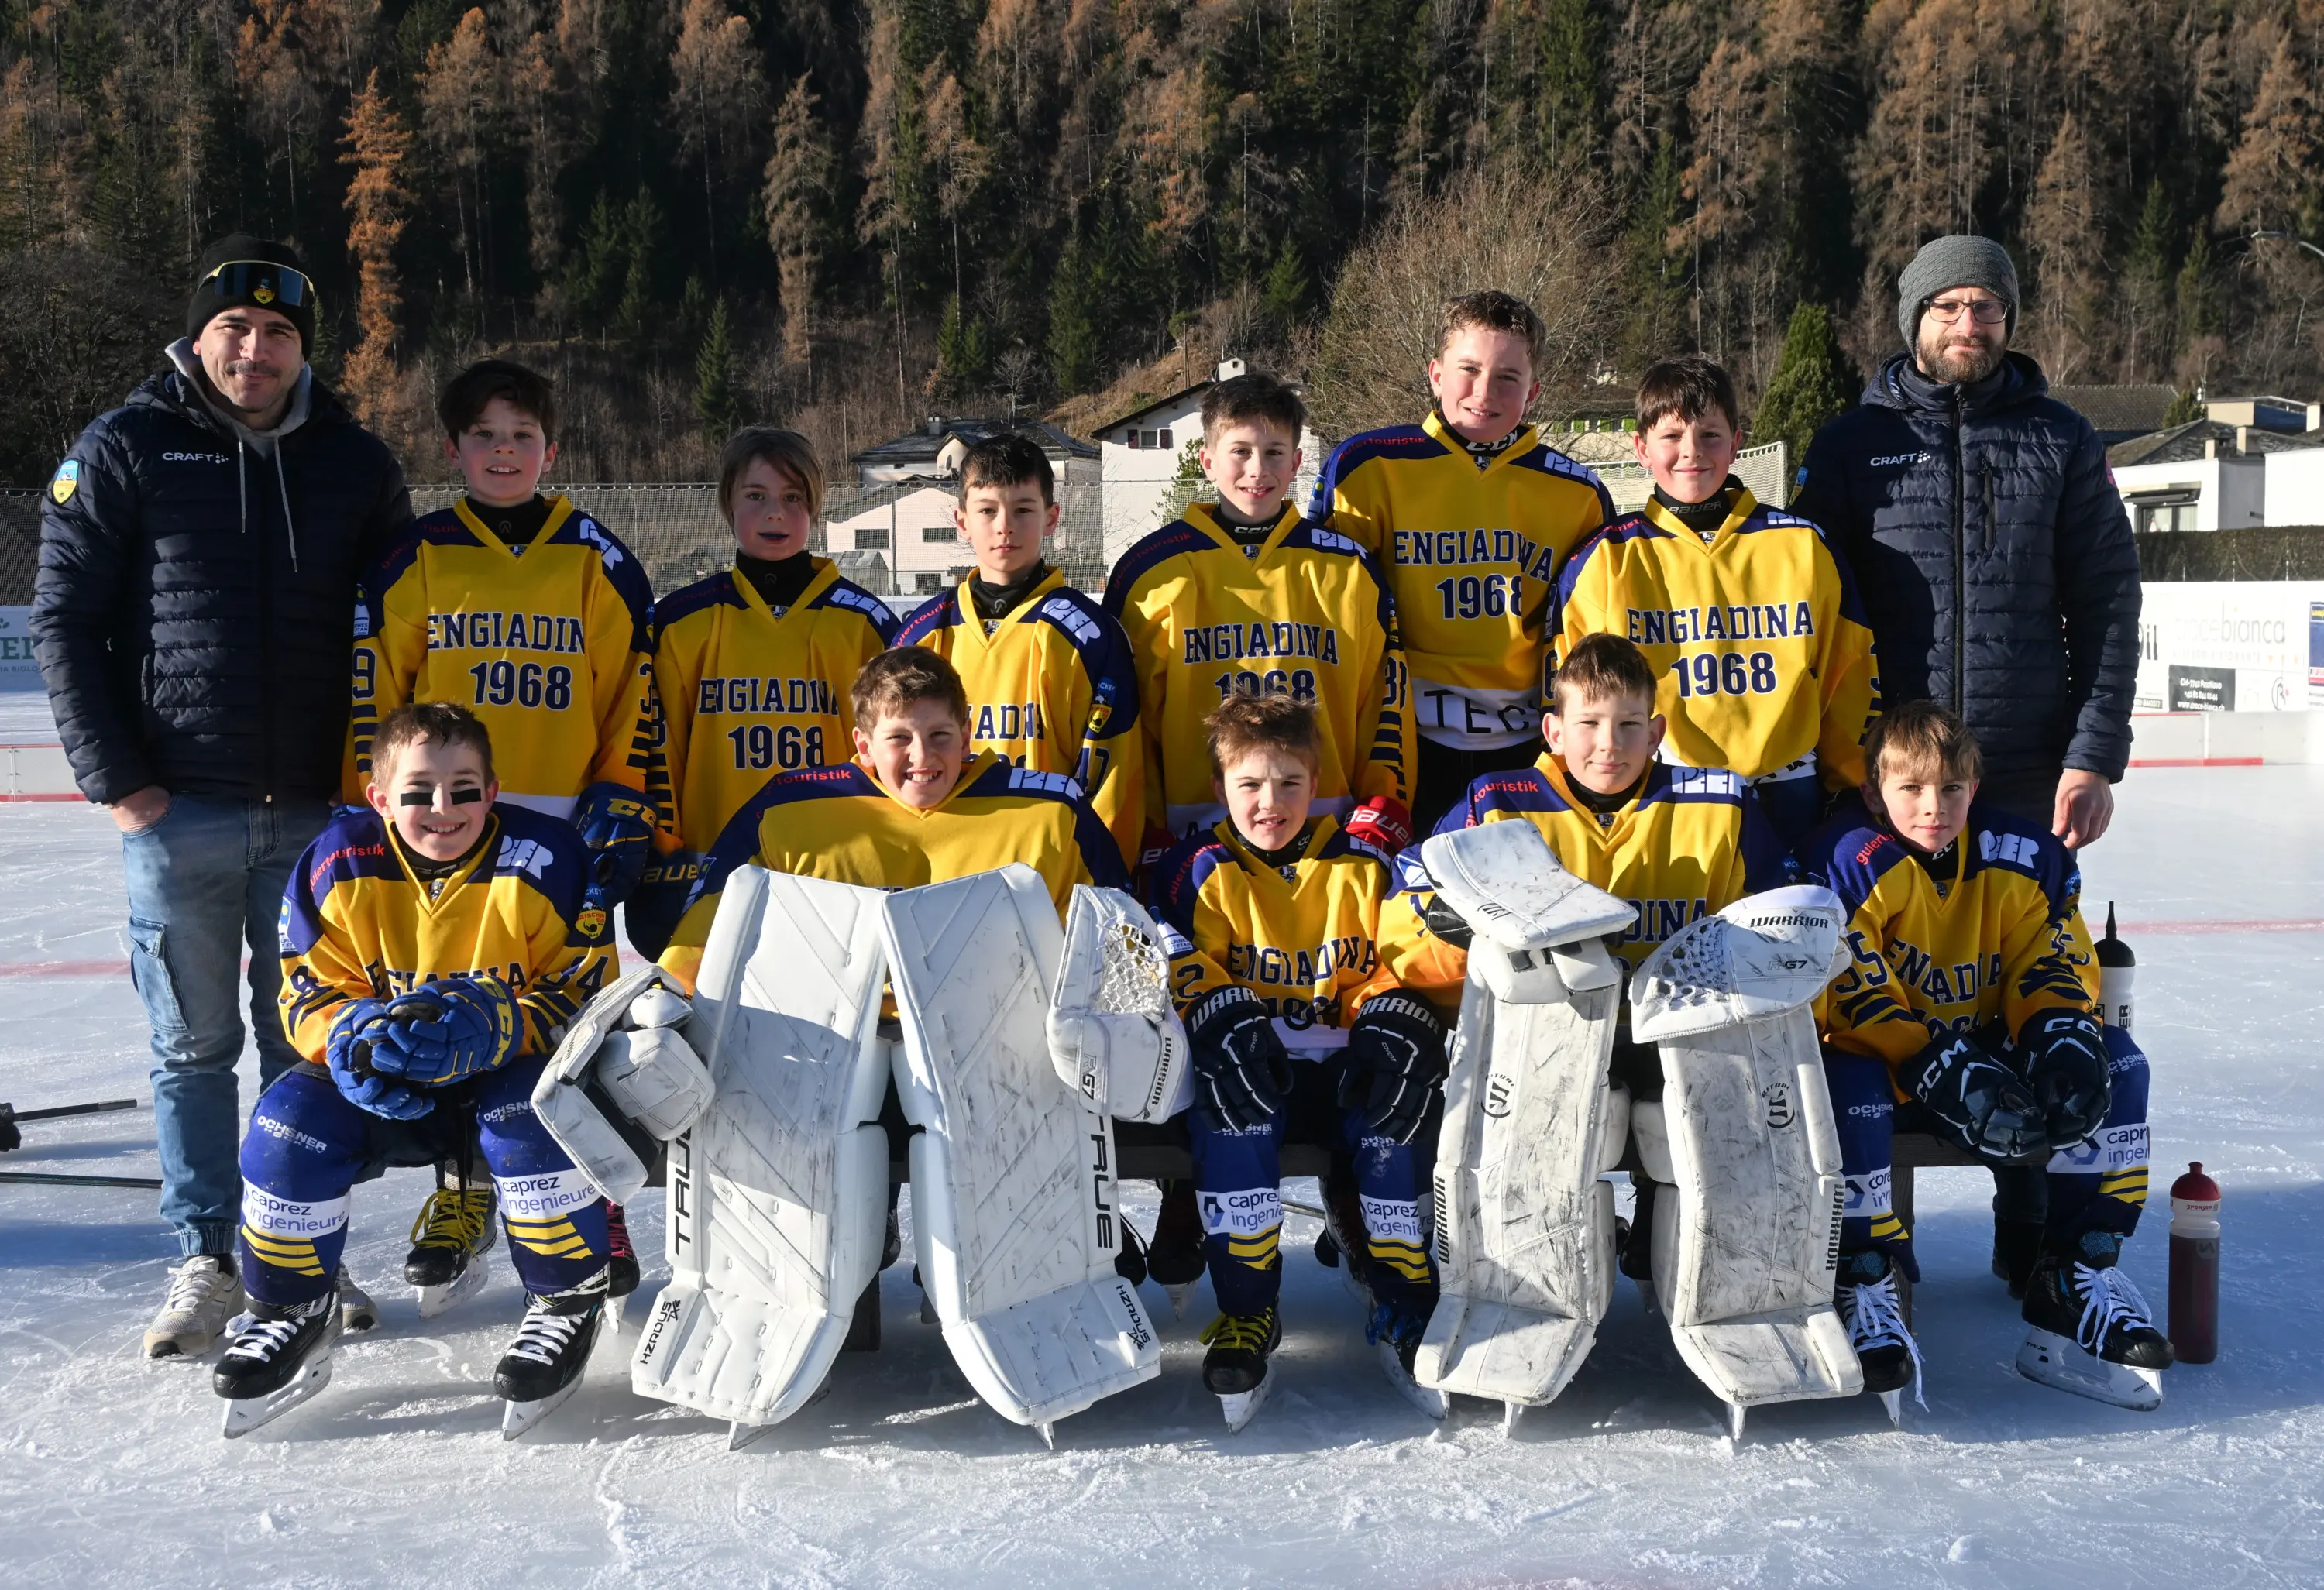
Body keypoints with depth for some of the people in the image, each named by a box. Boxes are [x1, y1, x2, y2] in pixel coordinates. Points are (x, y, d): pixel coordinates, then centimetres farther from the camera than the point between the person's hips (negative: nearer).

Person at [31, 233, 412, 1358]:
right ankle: (207, 1259, 18)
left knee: (308, 1043, 9)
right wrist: (114, 778, -6)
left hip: (316, 811, 2)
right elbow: (63, 620, 0)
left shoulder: (356, 463, 7)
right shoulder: (124, 450, 0)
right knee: (193, 1045, 7)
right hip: (177, 809, -1)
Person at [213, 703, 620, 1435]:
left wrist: (490, 1028, -34)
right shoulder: (338, 865, -9)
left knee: (532, 1114, -34)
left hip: (511, 1072, -3)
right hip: (390, 1090, 3)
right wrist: (355, 1035, -27)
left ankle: (569, 1301, -10)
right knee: (291, 1119, -20)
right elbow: (310, 994, -3)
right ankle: (292, 1312, 4)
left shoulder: (544, 860, -17)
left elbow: (584, 994, -16)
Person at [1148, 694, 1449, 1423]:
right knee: (1230, 1103, -37)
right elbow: (1184, 971, -3)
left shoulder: (1361, 869, 11)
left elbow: (1390, 967, 11)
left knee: (1402, 1104, -32)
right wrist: (1230, 1021, -23)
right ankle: (1246, 1308, -25)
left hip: (1341, 1065, 1)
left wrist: (1390, 1025, -11)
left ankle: (1404, 1306, -14)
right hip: (1249, 1067, -1)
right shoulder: (1200, 871, 5)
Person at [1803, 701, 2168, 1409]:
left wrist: (2061, 1035, -22)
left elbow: (2056, 962, 1)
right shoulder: (1849, 862, -16)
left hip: (1989, 1052, 5)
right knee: (1846, 1086, -38)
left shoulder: (2026, 858, -1)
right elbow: (1849, 993, -21)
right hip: (1883, 1061, -5)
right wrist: (1940, 1069, -31)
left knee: (2115, 1066, -13)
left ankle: (2079, 1277, -9)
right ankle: (1864, 1292, -21)